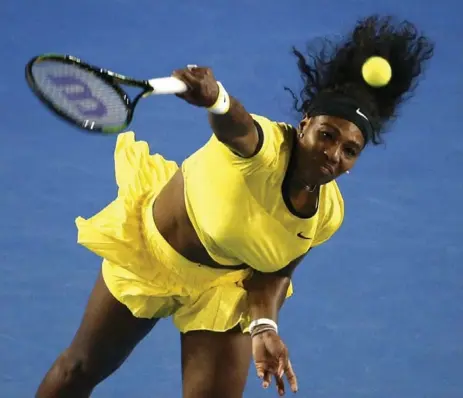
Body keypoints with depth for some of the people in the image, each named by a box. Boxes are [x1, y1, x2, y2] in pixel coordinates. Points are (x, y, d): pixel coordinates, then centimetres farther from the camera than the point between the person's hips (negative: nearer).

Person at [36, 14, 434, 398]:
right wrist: (215, 97, -83)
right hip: (147, 250, -3)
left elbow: (277, 270, -8)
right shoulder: (264, 145, -36)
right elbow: (234, 124, -59)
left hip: (225, 289, 3)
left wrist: (264, 325, -27)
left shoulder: (328, 214, -18)